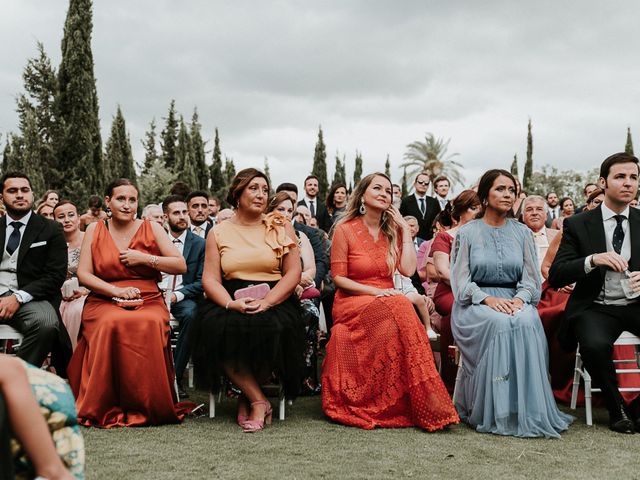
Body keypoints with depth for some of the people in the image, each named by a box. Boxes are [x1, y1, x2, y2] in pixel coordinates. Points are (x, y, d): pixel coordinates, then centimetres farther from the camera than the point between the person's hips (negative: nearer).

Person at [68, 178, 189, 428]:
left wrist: (144, 258, -5)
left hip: (148, 301, 0)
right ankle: (105, 408, -23)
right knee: (111, 324, -35)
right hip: (104, 302, 0)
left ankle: (147, 406, -21)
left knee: (150, 325, -35)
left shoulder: (151, 228, 11)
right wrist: (116, 291, -10)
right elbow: (83, 273, 5)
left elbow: (181, 266, 6)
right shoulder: (95, 230, 13)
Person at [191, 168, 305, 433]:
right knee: (215, 329, -31)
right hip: (232, 301, 1)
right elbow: (210, 278, 4)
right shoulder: (219, 232, 11)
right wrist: (230, 304, -17)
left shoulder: (281, 227, 9)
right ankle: (260, 400, -17)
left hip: (274, 300, -1)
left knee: (271, 329, -34)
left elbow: (293, 272, 1)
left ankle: (249, 397, -7)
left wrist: (266, 302, -14)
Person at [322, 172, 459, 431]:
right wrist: (374, 291, -16)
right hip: (352, 303, -4)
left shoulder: (393, 231, 12)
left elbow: (408, 269, -2)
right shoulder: (345, 229, -1)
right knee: (399, 309, -34)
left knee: (401, 309, -34)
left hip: (387, 301, 4)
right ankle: (422, 403, -30)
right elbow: (338, 278, -3)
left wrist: (405, 229, 0)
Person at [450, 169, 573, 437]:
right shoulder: (467, 233, 7)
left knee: (526, 323, -34)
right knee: (499, 323, -36)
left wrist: (519, 299, -15)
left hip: (515, 301, 2)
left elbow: (531, 278, 8)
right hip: (475, 304, -2)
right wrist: (488, 299, -19)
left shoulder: (522, 233, 14)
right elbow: (460, 280, -2)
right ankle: (494, 412, -30)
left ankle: (526, 410, -29)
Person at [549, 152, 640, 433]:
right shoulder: (578, 225, 2)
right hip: (596, 307, -2)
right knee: (594, 344, -35)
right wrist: (592, 260, -22)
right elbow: (555, 277, -5)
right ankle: (616, 408, -6)